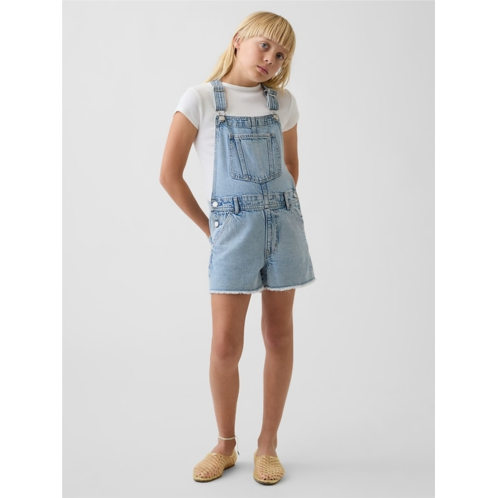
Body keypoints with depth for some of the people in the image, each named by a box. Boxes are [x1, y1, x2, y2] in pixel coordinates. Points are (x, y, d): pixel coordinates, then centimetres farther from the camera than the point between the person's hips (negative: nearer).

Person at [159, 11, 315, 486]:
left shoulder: (283, 103, 8)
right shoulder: (201, 99, -2)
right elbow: (169, 174, -2)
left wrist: (278, 213, 13)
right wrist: (210, 227, 1)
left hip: (283, 224, 3)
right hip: (233, 228, -3)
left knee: (279, 336, 7)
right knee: (226, 345, -3)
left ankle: (268, 445, 23)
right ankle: (226, 445, 21)